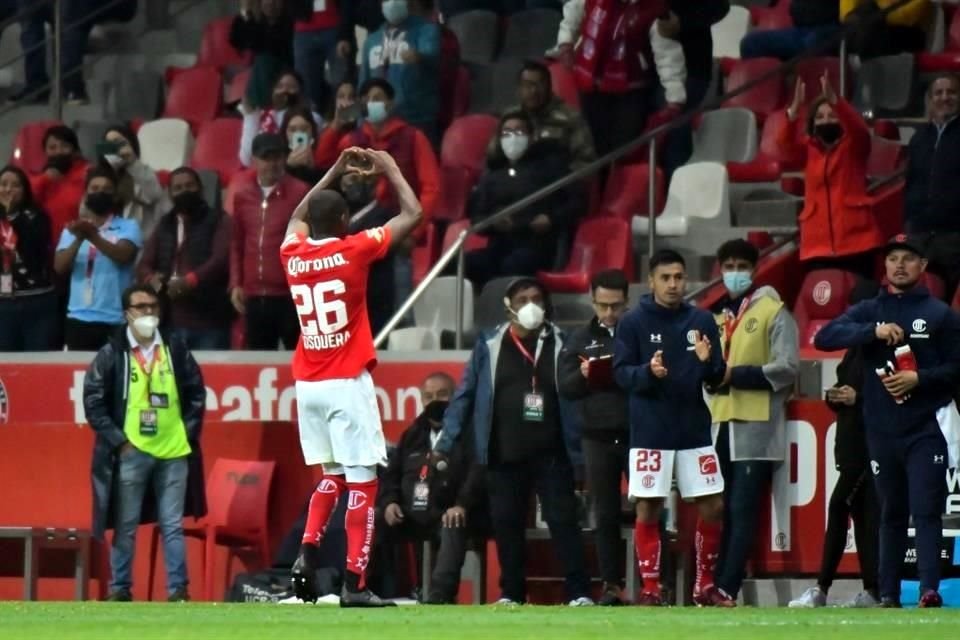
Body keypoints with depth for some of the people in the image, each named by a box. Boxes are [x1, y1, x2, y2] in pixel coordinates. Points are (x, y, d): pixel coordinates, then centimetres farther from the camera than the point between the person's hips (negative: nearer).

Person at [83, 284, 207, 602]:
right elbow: (93, 402, -2)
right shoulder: (111, 354, -1)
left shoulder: (177, 351, 7)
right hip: (130, 453, -2)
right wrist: (118, 440, -7)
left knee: (173, 526, 4)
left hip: (173, 453, 2)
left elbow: (197, 394, 15)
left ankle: (178, 589, 7)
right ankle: (120, 590, 9)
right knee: (126, 526, 4)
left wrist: (188, 432, 5)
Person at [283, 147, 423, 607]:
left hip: (308, 384, 6)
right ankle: (354, 583, -8)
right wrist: (390, 169, 15)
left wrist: (337, 171, 31)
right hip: (347, 383, -6)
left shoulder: (293, 254, 4)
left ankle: (307, 552, 0)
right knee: (362, 482, -3)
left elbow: (298, 216, 29)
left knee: (332, 476, 20)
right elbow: (413, 214, 1)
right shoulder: (354, 250, -9)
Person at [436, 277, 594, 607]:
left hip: (551, 454, -1)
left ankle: (579, 592, -7)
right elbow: (465, 394, 6)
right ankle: (511, 593, 13)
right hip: (504, 455, 1)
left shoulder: (559, 344, 4)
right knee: (506, 524, 4)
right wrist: (446, 443, 1)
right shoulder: (490, 345, 5)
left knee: (563, 520, -6)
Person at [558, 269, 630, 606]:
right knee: (606, 515, 4)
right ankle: (611, 585, 6)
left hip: (638, 435, -2)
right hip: (598, 438, 2)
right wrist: (583, 376, -13)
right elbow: (565, 386, 7)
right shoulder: (580, 340, 12)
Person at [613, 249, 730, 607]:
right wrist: (648, 372, -22)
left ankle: (705, 586, 16)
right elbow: (621, 373, -3)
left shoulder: (702, 321, 7)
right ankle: (650, 590, 4)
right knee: (647, 510, -3)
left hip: (695, 431, 3)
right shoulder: (633, 323, -1)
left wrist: (708, 362, -13)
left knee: (713, 507, 3)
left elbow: (717, 378, 9)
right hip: (650, 433, -3)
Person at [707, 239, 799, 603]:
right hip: (718, 425, 6)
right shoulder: (714, 314, 19)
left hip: (755, 428, -6)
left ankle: (727, 589, -13)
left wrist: (735, 374, -12)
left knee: (741, 510, -10)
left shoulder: (773, 312, 0)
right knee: (720, 512, 6)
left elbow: (787, 368, -9)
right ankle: (713, 585, 8)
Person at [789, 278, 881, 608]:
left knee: (839, 507, -10)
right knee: (862, 513, 7)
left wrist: (858, 397, -19)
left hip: (872, 441, -9)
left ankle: (822, 588, -8)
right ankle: (872, 590, 9)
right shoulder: (855, 348, 17)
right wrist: (835, 397, 3)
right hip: (851, 441, 9)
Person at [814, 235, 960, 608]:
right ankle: (888, 594, 11)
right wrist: (874, 331, -17)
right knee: (891, 513, 9)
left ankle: (930, 589, -19)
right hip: (882, 432, 3)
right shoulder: (869, 312, 10)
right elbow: (824, 338, -5)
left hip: (926, 429, -3)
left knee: (926, 510, -11)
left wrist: (919, 378, -14)